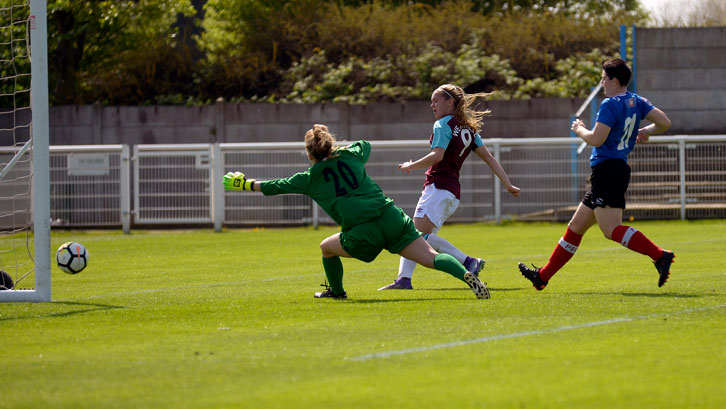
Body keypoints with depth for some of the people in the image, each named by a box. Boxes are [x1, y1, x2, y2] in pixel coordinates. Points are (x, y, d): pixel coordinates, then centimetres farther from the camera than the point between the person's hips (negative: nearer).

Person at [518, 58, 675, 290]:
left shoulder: (610, 105, -13)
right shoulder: (637, 102, 12)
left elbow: (596, 139, -18)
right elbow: (664, 123, 7)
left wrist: (579, 129, 1)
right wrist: (645, 131, 24)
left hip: (607, 170, -10)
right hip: (619, 169, 10)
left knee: (612, 229, -19)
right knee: (576, 227, 15)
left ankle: (660, 256, -31)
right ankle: (543, 276, 22)